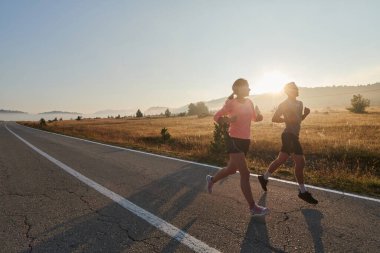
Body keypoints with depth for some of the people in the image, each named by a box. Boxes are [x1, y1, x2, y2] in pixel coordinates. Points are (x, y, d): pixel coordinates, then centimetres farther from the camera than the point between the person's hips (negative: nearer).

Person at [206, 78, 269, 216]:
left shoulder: (249, 102, 8)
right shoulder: (231, 103, -11)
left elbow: (254, 117, 22)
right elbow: (216, 117, -6)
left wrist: (259, 117, -1)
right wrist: (227, 119, -26)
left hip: (245, 141, 8)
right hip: (234, 140, -8)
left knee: (232, 169, 21)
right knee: (245, 173, -8)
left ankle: (211, 180, 46)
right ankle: (253, 207, 3)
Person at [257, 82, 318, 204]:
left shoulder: (299, 103, 16)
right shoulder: (284, 104, -9)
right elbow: (274, 119, -10)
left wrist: (305, 114, 6)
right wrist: (287, 119, -18)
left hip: (294, 135, 9)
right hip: (289, 135, -9)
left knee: (280, 160, 15)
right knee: (300, 162, -8)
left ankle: (264, 178, 28)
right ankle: (303, 192, 3)